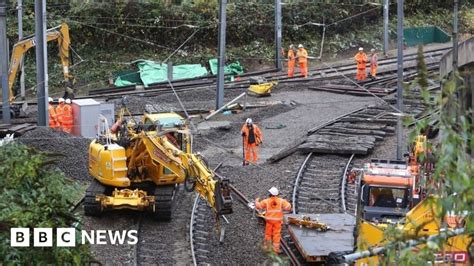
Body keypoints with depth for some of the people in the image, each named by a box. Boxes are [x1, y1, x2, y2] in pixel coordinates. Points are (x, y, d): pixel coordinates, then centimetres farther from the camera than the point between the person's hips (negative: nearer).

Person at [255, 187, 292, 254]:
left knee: (268, 233, 15)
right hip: (278, 220, -1)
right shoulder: (281, 201, -7)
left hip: (269, 220, 1)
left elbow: (258, 206, -3)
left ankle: (266, 246, 28)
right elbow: (288, 207, -9)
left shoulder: (266, 201, -8)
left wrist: (257, 201, 17)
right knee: (277, 234, 4)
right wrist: (286, 202, 12)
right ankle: (276, 248, 4)